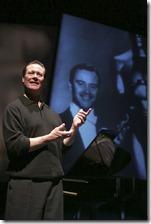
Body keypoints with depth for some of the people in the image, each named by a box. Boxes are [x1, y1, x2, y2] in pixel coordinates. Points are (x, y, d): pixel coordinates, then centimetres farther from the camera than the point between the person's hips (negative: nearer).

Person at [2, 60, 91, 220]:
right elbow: (14, 146, -12)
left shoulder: (53, 114, 15)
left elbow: (63, 148, 13)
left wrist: (74, 128, -2)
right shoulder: (14, 109, -2)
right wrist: (49, 138, -13)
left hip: (54, 184, 6)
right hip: (25, 184, -5)